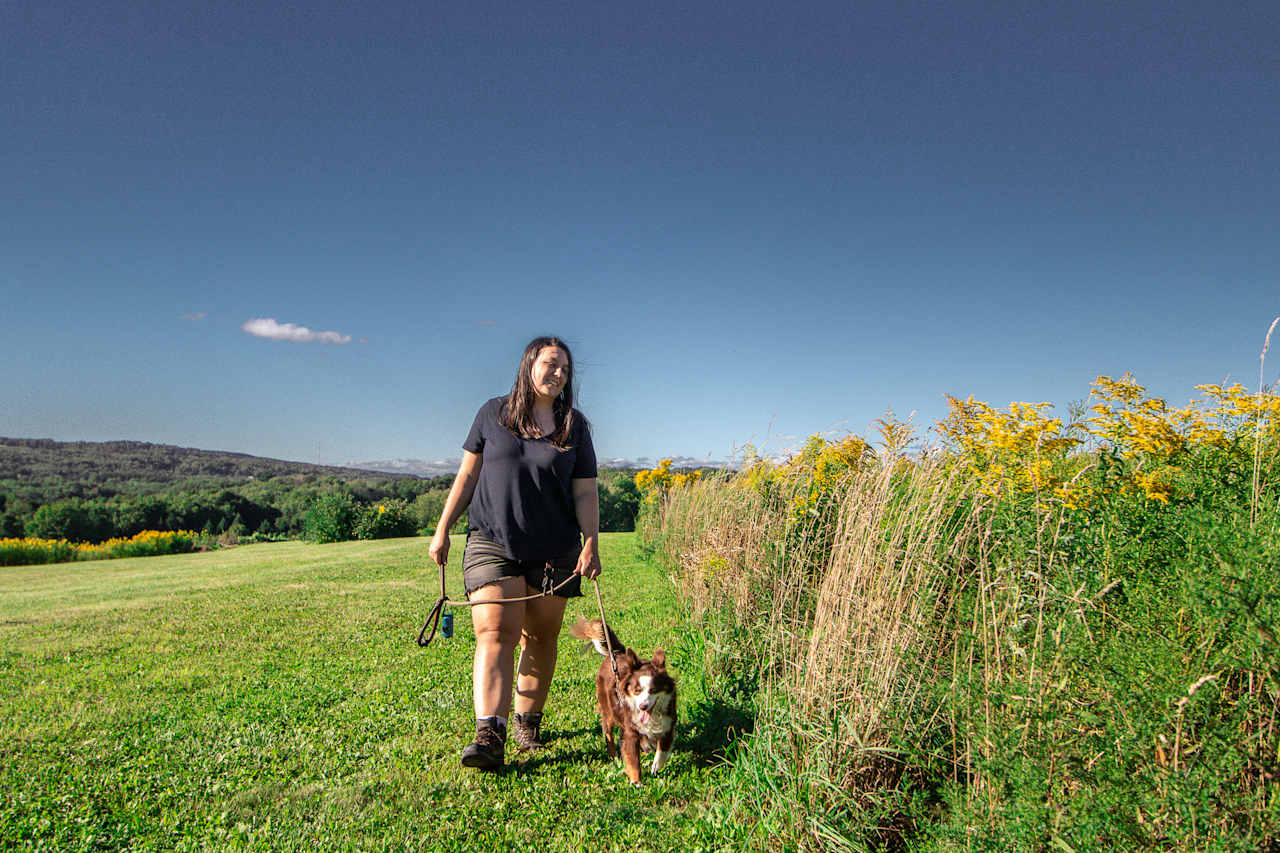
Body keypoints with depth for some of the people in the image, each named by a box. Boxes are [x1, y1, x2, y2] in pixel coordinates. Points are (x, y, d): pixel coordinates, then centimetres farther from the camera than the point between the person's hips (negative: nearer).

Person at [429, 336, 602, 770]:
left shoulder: (574, 426, 6)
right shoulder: (493, 413, 5)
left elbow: (586, 493, 4)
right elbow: (468, 474, 9)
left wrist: (591, 543, -7)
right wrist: (442, 529, 7)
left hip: (554, 550, 1)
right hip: (492, 543, -1)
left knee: (539, 638, 7)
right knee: (495, 633, -12)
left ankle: (528, 720, 25)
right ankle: (489, 735, -14)